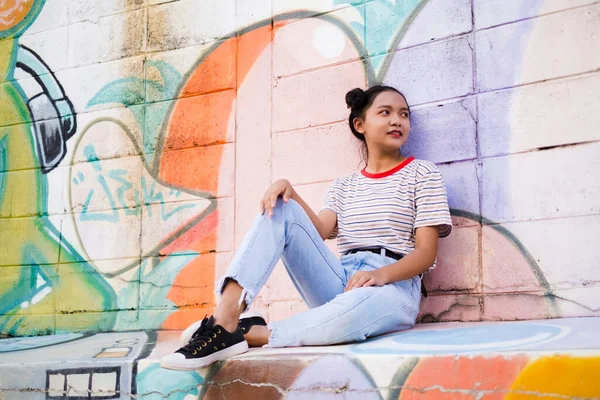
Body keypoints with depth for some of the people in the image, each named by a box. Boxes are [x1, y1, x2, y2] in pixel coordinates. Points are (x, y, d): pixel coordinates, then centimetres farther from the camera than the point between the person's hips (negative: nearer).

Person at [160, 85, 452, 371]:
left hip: (392, 288, -4)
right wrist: (290, 191, -17)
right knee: (279, 208, -15)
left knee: (358, 305, -43)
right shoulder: (342, 186, 20)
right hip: (340, 283, 4)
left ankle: (250, 333, -23)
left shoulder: (422, 173, 8)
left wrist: (382, 274, -24)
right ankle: (224, 322, -30)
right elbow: (321, 231, 0)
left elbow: (427, 251, -4)